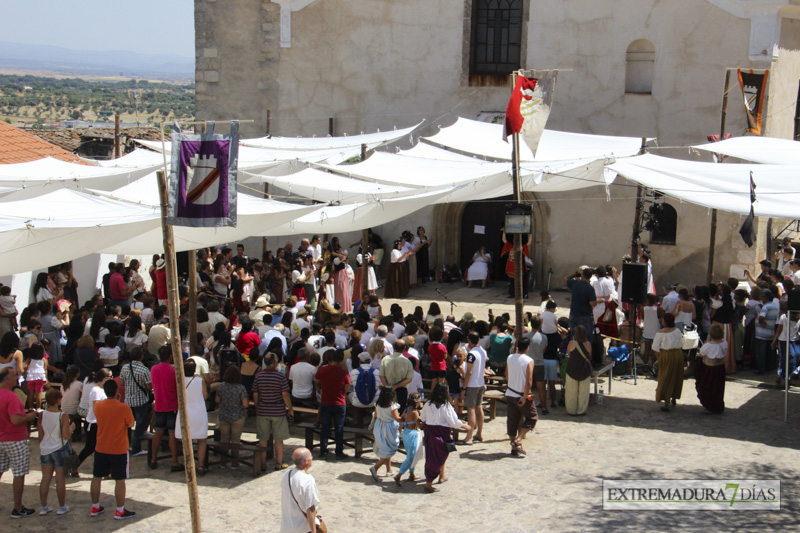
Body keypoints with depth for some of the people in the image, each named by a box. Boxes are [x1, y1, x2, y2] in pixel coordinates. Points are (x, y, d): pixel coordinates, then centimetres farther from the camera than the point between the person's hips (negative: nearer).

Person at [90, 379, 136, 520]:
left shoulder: (98, 406, -4)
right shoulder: (124, 408, -18)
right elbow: (131, 424, -4)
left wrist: (116, 401, 12)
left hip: (101, 449, 5)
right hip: (119, 450, -4)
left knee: (97, 477, 16)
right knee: (120, 480, 4)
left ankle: (95, 507, 26)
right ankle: (120, 511, 9)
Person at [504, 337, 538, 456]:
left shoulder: (510, 358, 1)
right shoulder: (529, 361, -15)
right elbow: (529, 382, -21)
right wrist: (525, 397, -15)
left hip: (510, 394, 5)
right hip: (522, 395, -5)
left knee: (512, 420, 11)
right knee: (532, 417, 11)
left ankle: (514, 448, 13)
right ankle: (518, 441, -3)